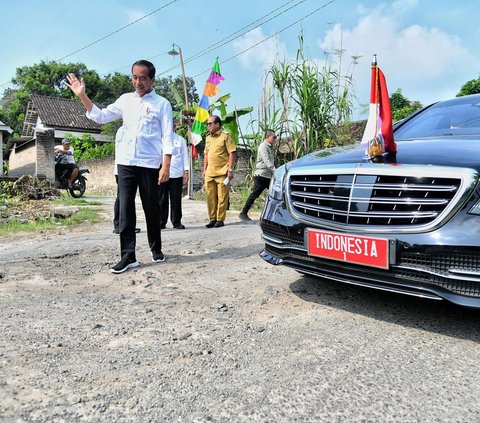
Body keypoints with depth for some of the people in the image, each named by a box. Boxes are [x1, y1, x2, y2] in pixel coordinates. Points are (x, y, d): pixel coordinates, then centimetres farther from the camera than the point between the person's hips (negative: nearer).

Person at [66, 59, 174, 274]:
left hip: (150, 163, -3)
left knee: (151, 208, 6)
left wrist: (166, 166, -11)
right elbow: (101, 116, 13)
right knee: (125, 209, -1)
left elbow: (167, 137, -4)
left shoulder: (162, 103, 1)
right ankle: (128, 256, 2)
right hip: (125, 162, 3)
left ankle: (156, 249, 23)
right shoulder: (125, 99, 12)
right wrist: (82, 96, 3)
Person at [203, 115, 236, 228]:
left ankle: (220, 220, 6)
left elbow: (232, 153, -7)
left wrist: (230, 169, -13)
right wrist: (204, 170, 15)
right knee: (210, 197, 8)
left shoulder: (225, 136, -2)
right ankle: (212, 219, 18)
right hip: (209, 173, 6)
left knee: (222, 197, -2)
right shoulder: (208, 138, 17)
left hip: (222, 172, -6)